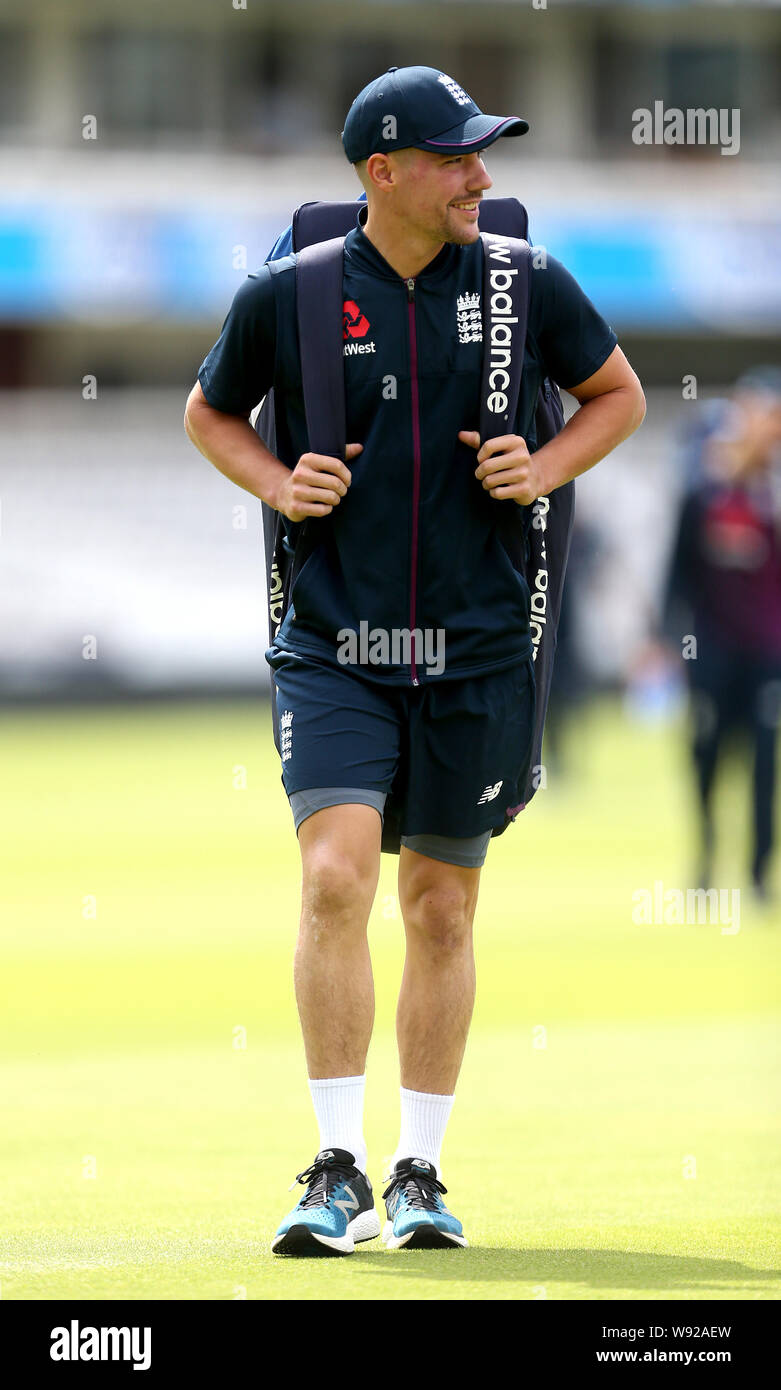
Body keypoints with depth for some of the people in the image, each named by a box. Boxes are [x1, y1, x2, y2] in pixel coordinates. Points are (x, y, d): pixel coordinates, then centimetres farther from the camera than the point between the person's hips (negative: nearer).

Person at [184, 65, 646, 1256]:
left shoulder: (526, 285, 1)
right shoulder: (287, 296, -2)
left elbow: (618, 394, 16)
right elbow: (210, 412, 15)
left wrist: (546, 469, -2)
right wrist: (277, 482, -4)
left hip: (476, 652, 2)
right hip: (333, 651, -2)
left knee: (442, 909, 6)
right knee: (336, 879, -17)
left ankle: (421, 1176, 19)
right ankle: (339, 1171, -11)